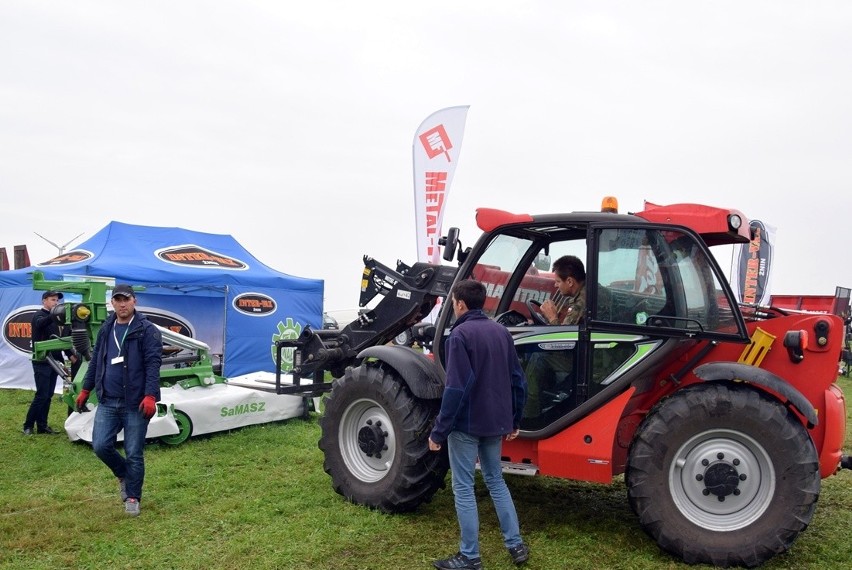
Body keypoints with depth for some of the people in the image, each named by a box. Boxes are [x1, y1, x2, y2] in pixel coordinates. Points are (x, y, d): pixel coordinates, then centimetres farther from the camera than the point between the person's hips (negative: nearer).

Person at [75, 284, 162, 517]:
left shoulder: (147, 330, -9)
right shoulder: (106, 330, 11)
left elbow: (153, 364, -15)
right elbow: (95, 361, 20)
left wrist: (150, 396, -24)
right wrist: (85, 390, 19)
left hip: (135, 404, -5)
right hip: (107, 402, 5)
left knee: (134, 454, 2)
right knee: (101, 446, 0)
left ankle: (133, 497, 20)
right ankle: (123, 474, 30)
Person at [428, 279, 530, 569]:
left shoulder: (460, 335, -17)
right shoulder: (501, 331, 7)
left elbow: (456, 388, -21)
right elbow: (518, 380, 10)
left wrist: (439, 431, -15)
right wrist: (514, 420, 19)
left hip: (466, 424, -7)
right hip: (495, 422, 7)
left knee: (464, 488, 4)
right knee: (496, 481, 20)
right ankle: (516, 545, 24)